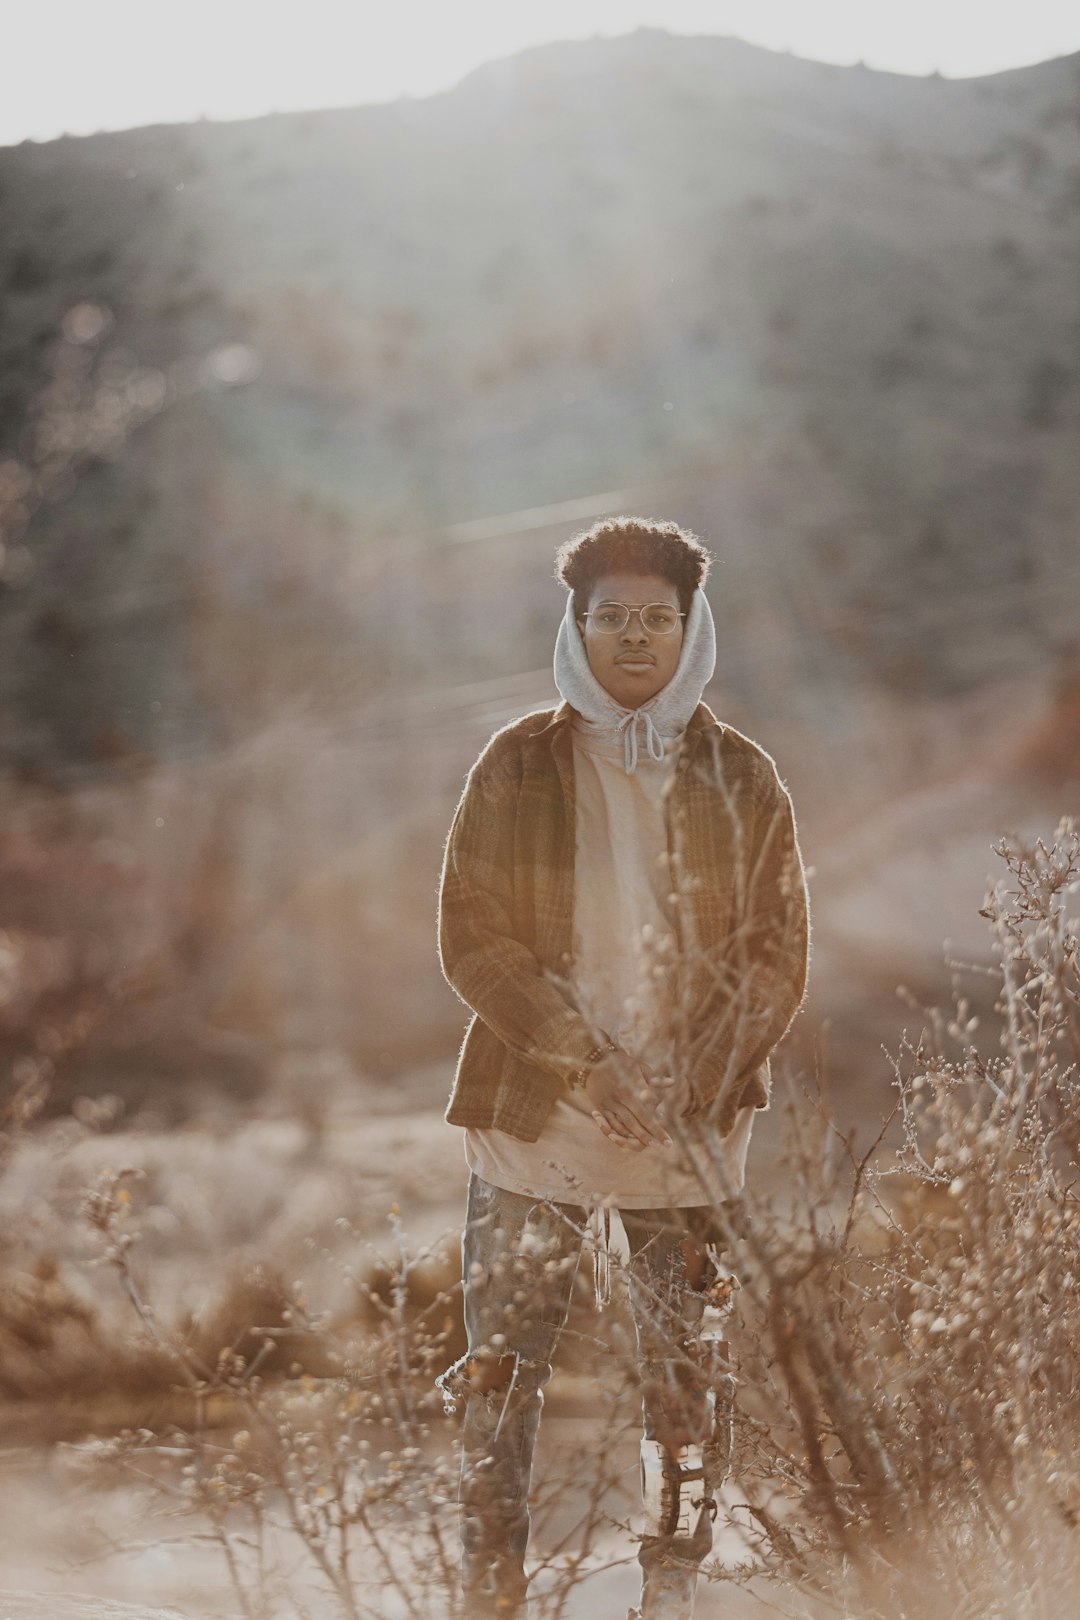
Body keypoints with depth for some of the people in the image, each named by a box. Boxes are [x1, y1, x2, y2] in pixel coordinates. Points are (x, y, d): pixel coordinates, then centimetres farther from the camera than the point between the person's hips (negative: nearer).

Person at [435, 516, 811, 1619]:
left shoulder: (743, 780, 6)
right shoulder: (517, 767, 2)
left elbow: (778, 952, 5)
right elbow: (472, 940, -3)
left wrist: (699, 1085, -9)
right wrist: (585, 1067, -13)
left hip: (693, 1133, 1)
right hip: (534, 1122, -1)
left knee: (691, 1374, 3)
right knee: (502, 1373, 0)